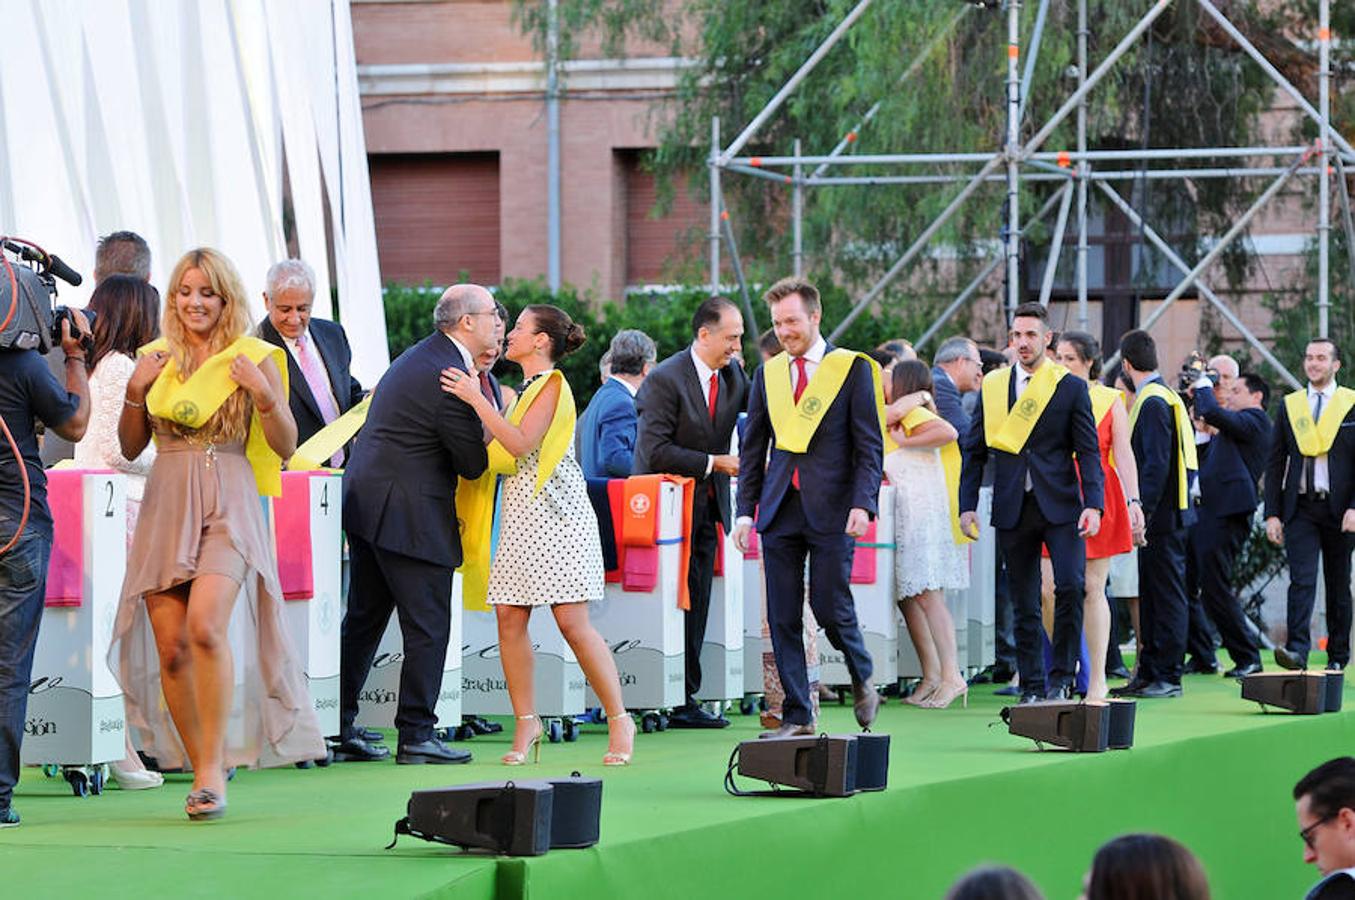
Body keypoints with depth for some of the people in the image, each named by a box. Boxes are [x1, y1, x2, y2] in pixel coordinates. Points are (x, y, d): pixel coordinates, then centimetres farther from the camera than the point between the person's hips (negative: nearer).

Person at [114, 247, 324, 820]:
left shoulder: (254, 359, 4)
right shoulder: (157, 360, 12)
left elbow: (286, 448, 5)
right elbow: (130, 448, 14)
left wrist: (265, 395, -10)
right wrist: (136, 390, 1)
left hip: (228, 505, -4)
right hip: (165, 506, 4)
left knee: (205, 627, -24)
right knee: (170, 648, -2)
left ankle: (213, 766, -18)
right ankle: (202, 771, 10)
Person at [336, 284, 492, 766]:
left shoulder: (421, 357, 13)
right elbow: (474, 464, -12)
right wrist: (483, 405, 1)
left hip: (367, 504, 10)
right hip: (408, 514, -10)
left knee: (363, 619, 14)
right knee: (428, 627, -2)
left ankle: (339, 730, 17)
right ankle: (416, 735, 1)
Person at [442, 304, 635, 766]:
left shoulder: (552, 385, -7)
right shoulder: (526, 389, 19)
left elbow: (521, 443, -18)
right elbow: (500, 450, 17)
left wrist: (476, 399, -17)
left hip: (554, 514, -8)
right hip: (520, 514, 8)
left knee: (573, 622, -10)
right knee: (510, 616, -2)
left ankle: (619, 720, -1)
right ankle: (527, 723, 3)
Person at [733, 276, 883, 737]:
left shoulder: (852, 369, 0)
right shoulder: (768, 373, 12)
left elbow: (869, 445, -2)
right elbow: (753, 448, 15)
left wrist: (863, 503, -15)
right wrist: (746, 509, 6)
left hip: (831, 508, -4)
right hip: (780, 509, 4)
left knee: (830, 605, -6)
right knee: (783, 617, 1)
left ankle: (862, 678, 24)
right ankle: (796, 716, 7)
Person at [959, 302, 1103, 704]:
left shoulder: (1071, 388, 3)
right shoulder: (993, 387, 10)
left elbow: (1089, 452, 0)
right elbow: (974, 451, 13)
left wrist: (1093, 504, -13)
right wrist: (967, 505, 5)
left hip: (1060, 505, -2)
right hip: (1012, 508, 3)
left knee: (1071, 586, -17)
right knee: (1023, 603, 5)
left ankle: (1061, 677, -4)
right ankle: (1032, 687, 11)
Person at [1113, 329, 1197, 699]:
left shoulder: (1153, 402, -15)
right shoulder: (1161, 397, 16)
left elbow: (1157, 464, -21)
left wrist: (1142, 512, -21)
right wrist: (1140, 510, 19)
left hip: (1161, 516, -10)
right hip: (1160, 516, 10)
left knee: (1167, 595, -5)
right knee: (1150, 595, 13)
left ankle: (1168, 678, -2)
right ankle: (1149, 673, 17)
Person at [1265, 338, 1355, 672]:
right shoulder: (1289, 407, 10)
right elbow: (1275, 464, 10)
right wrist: (1272, 513, 3)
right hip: (1300, 509, 1)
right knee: (1302, 580, -13)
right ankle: (1297, 650, -22)